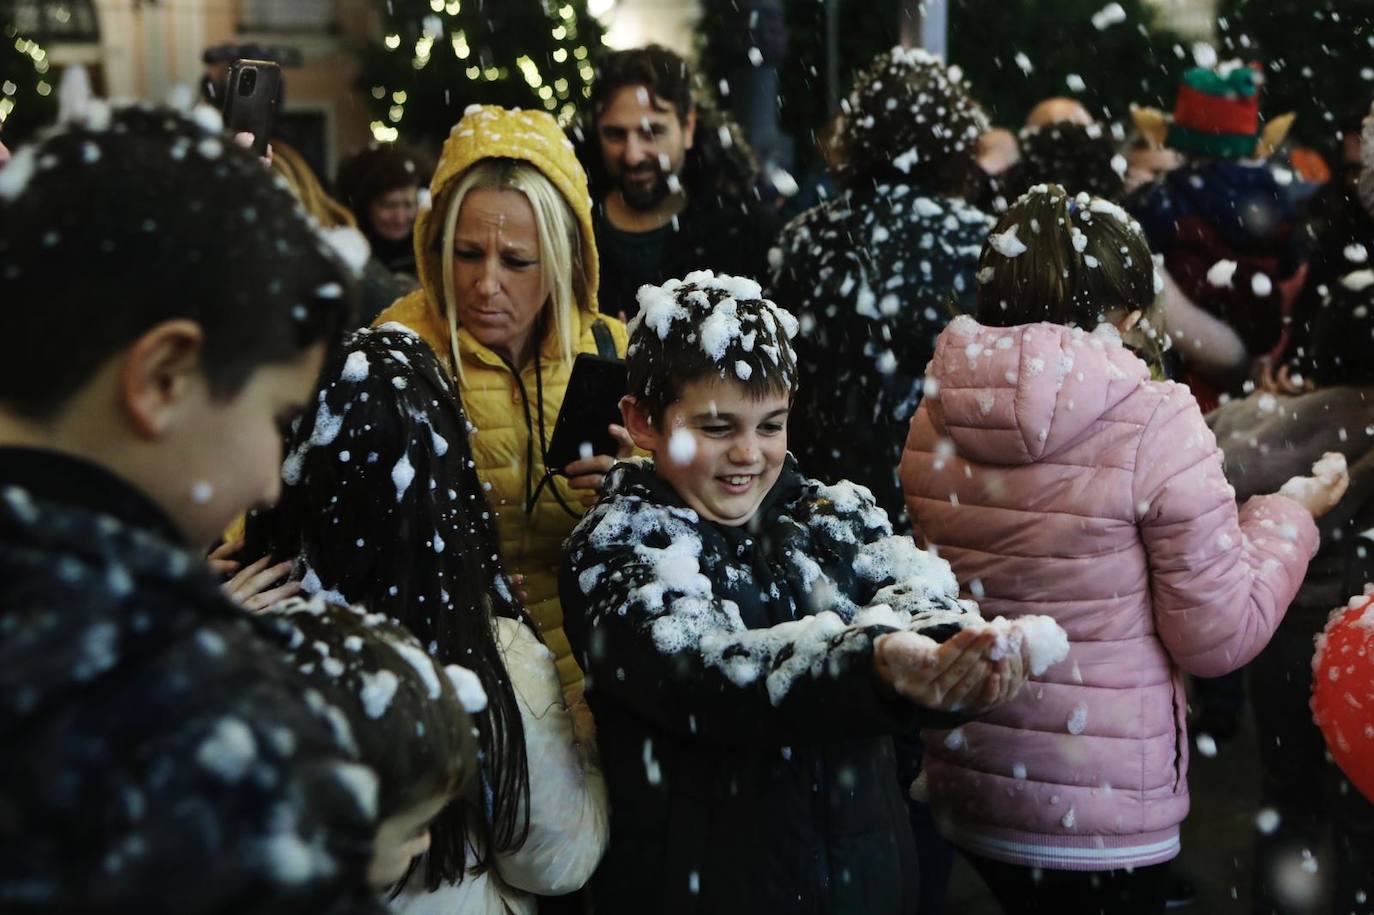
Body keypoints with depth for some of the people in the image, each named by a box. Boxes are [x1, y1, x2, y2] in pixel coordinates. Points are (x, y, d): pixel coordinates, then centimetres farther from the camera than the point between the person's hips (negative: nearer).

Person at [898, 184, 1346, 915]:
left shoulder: (935, 415, -3)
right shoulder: (1153, 422, -18)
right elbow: (1221, 636, -13)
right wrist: (1289, 515, 1)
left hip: (965, 779, 5)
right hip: (1102, 806, -5)